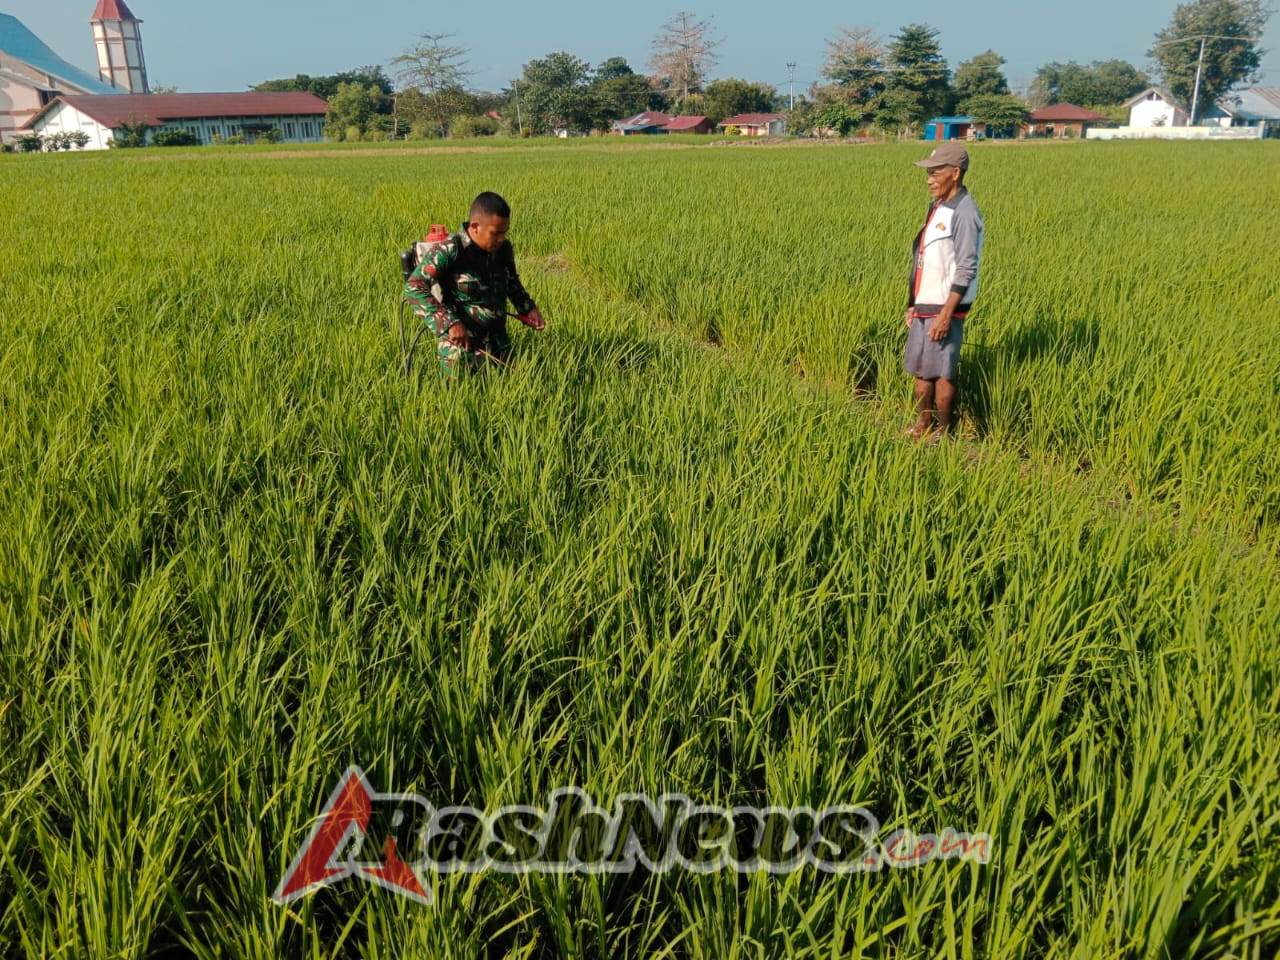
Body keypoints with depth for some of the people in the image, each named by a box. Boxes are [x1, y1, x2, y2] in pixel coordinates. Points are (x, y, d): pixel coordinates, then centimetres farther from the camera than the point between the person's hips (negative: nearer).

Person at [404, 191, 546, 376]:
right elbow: (414, 287, -20)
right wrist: (449, 323, -28)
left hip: (497, 341, 6)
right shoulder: (450, 251, -18)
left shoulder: (504, 248, -1)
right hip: (460, 344, -5)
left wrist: (529, 308, 4)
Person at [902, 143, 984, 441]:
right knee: (920, 369, 13)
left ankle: (943, 432, 12)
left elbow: (965, 270, -18)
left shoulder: (964, 213, -15)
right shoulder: (937, 207, 11)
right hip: (924, 305, 8)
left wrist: (946, 315, -20)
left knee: (942, 372, 0)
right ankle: (922, 425, 25)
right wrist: (913, 305, 15)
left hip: (944, 308, -8)